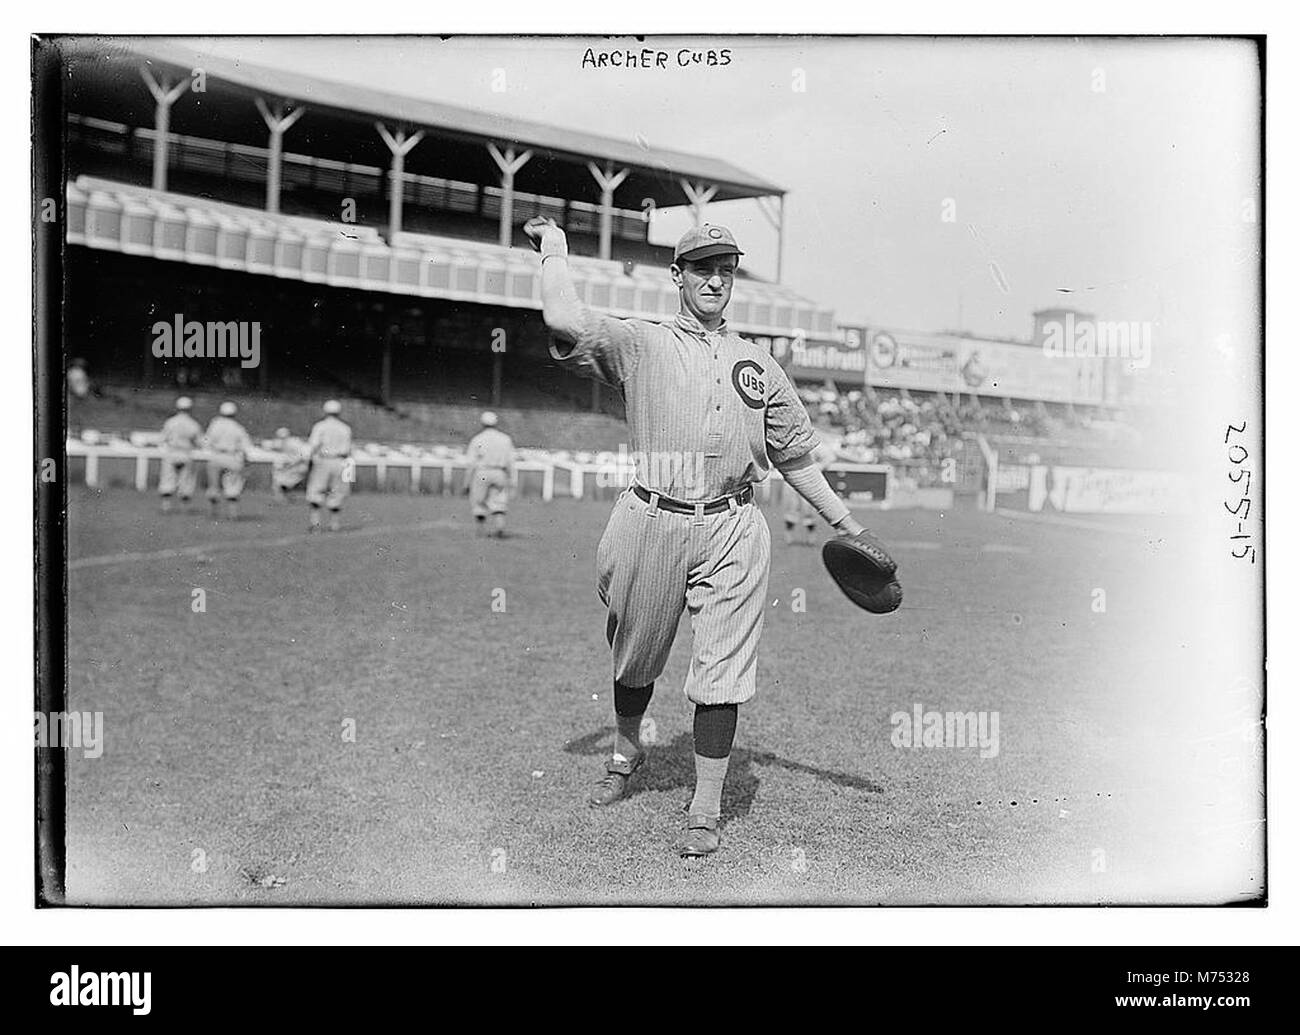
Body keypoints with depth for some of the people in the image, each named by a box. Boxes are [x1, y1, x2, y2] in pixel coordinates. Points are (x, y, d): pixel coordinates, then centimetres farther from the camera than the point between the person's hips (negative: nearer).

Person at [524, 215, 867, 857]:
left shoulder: (757, 364, 17)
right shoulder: (639, 344, 6)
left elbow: (794, 454, 21)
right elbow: (563, 321, -12)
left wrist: (844, 523, 20)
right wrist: (555, 246, 3)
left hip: (731, 529, 1)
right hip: (651, 521, -1)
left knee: (721, 673, -3)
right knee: (635, 656, 15)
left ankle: (705, 811, 7)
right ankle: (625, 755, 43)